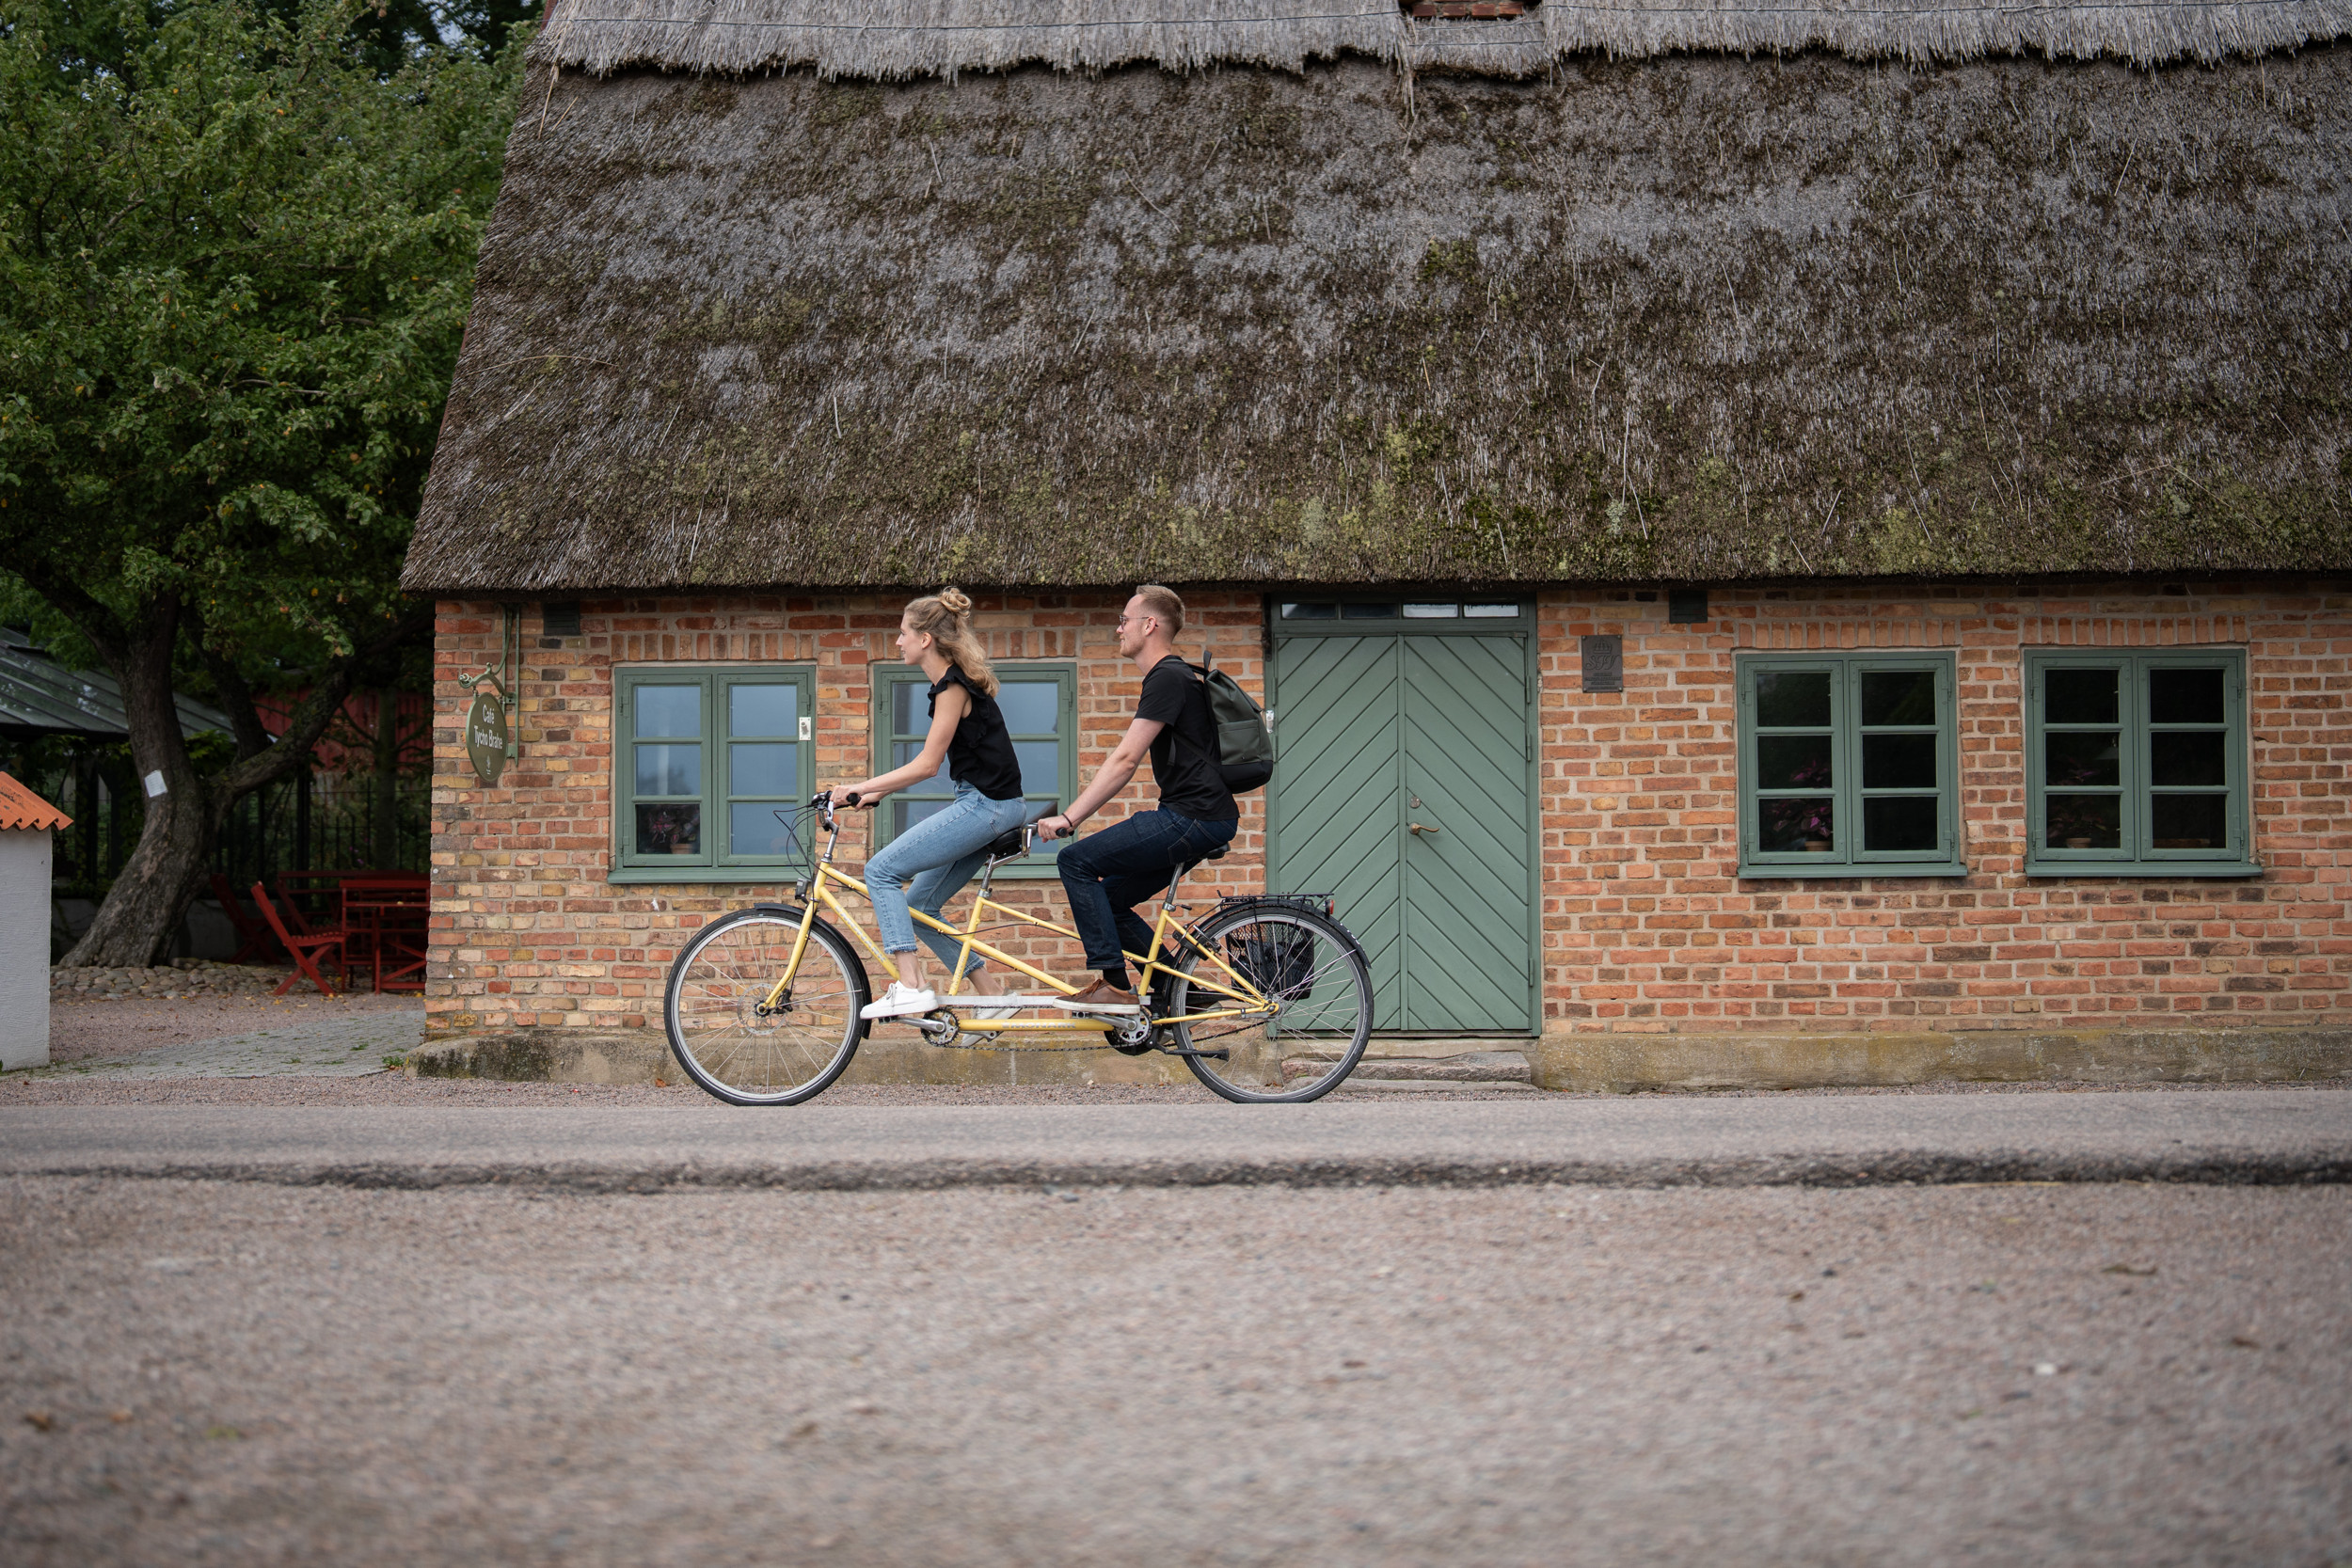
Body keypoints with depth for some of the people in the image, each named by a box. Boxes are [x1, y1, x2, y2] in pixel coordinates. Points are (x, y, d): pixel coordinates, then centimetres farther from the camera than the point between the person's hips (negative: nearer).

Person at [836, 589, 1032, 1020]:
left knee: (881, 870, -11)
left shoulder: (953, 686, -14)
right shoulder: (953, 681, 15)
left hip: (984, 806, -10)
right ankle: (992, 997, 14)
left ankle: (912, 986, -18)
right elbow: (931, 760, 21)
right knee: (918, 904, 12)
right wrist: (878, 791, 17)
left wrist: (861, 788, -12)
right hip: (985, 807, 10)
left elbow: (927, 765, -17)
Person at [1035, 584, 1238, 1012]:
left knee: (1077, 861, -12)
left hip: (1195, 817, -10)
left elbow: (1124, 761, -17)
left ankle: (1114, 985, -12)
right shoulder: (1170, 677, 21)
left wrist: (1069, 818, -16)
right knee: (1109, 899, 12)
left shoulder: (1168, 679, -12)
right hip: (1194, 820, 10)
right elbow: (1125, 761, 26)